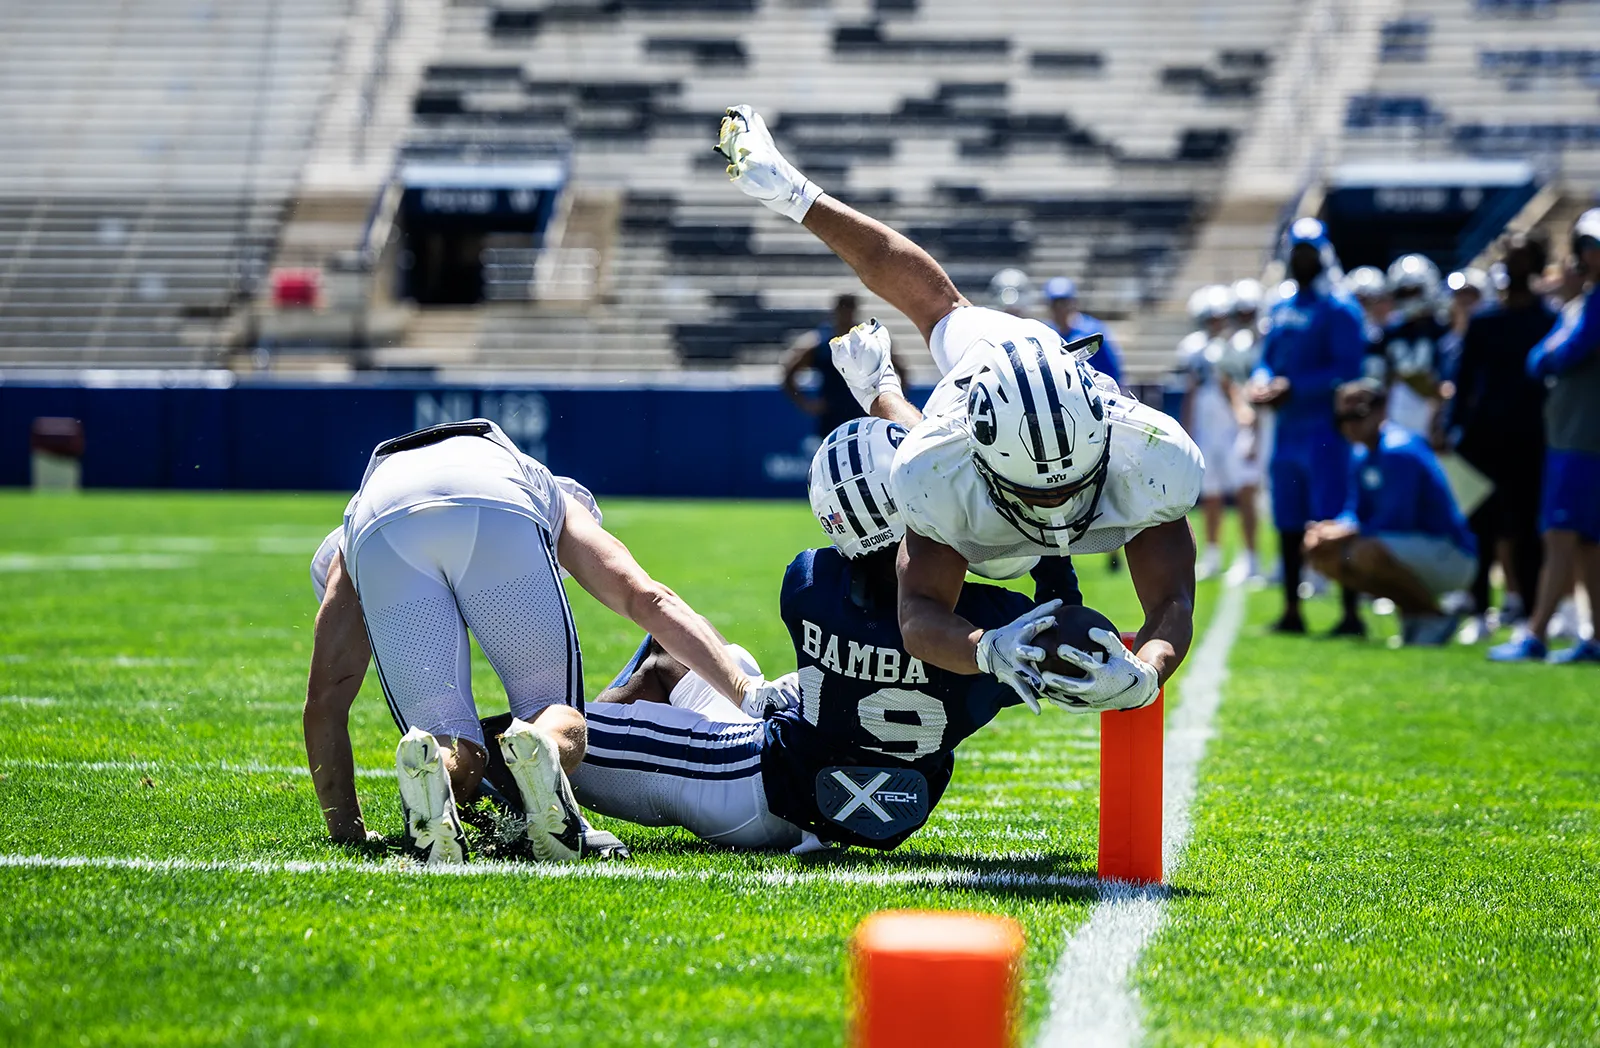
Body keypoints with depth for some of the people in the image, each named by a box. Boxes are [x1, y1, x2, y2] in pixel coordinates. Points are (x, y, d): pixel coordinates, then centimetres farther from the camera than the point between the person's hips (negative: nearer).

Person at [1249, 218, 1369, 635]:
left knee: (1332, 523, -9)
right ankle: (1291, 611, 21)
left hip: (1324, 429, -8)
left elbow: (1346, 370, -15)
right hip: (1287, 429, 8)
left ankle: (1351, 613, -6)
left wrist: (1294, 388, -19)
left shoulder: (1339, 309, -8)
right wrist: (1261, 383, -2)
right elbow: (1267, 360, 21)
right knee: (1288, 522, 12)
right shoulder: (1281, 309, 16)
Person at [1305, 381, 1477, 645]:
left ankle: (1436, 618, -12)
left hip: (1451, 557, -10)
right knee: (1322, 554, 4)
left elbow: (1397, 520, -25)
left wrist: (1344, 534, -21)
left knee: (1367, 552, -35)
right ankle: (1412, 609, 8)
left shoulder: (1399, 450, -19)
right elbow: (1356, 514, 11)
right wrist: (1328, 531, -10)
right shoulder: (1362, 456, 10)